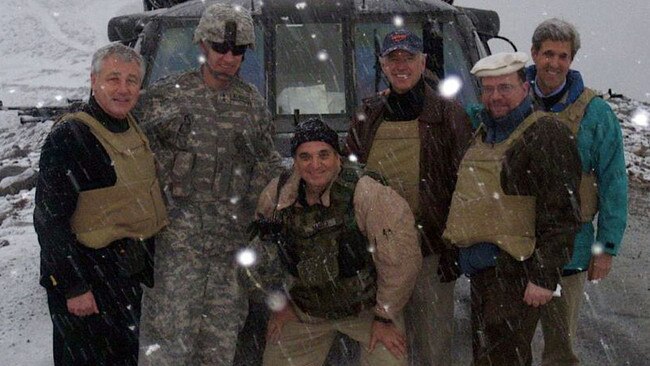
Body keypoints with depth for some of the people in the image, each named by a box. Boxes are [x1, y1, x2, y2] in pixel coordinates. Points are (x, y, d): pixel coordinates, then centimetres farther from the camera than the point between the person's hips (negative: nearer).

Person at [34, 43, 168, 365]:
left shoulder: (136, 129, 8)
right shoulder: (69, 136, -18)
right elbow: (50, 220, -21)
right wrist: (74, 287, -23)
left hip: (130, 276, 8)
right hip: (90, 280, -8)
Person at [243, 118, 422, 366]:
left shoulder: (369, 194, -25)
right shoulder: (275, 195, -12)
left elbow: (400, 259, -22)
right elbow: (262, 250, 7)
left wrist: (385, 317, -13)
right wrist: (279, 303, 11)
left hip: (366, 307, -3)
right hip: (303, 311, 4)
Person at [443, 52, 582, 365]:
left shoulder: (546, 134, -12)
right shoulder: (483, 133, 15)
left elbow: (561, 213, -17)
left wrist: (544, 277, -20)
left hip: (517, 269, -9)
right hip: (481, 267, 9)